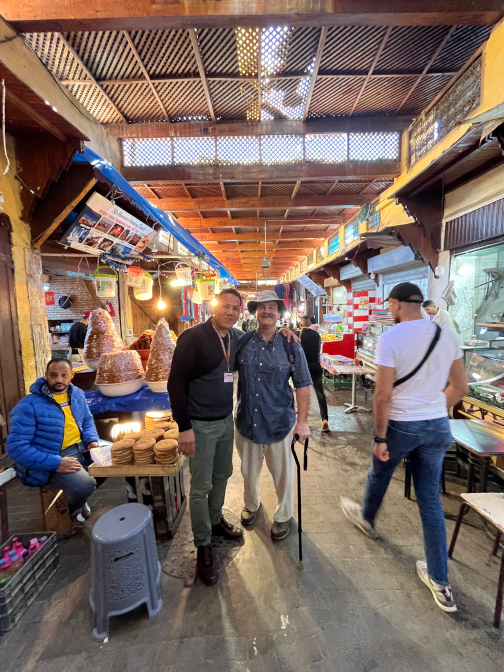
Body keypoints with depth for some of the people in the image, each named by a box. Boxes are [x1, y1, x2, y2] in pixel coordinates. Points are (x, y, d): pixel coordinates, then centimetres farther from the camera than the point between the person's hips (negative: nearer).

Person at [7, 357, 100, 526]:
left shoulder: (77, 394, 1)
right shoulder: (29, 405, -18)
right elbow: (16, 447, -20)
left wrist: (92, 440, -6)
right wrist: (55, 463, -26)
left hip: (81, 448, 7)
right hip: (52, 459, -7)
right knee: (85, 485, -28)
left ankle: (78, 499, 21)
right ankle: (70, 512, 11)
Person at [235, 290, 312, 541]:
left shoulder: (291, 346, -8)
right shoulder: (242, 343, -4)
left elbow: (302, 385, -5)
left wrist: (302, 421, -8)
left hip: (279, 423, -2)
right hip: (246, 422, 2)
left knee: (282, 473, 16)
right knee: (248, 470, 23)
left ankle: (283, 515, 44)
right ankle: (251, 504, 53)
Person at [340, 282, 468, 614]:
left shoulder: (390, 338, -18)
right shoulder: (448, 336, 0)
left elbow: (383, 394, -21)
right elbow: (460, 387, 7)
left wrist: (380, 437, -12)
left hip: (401, 425, -4)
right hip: (438, 426, 5)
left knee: (379, 475, 24)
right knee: (431, 500, 16)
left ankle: (367, 518, 53)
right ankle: (440, 583, 28)